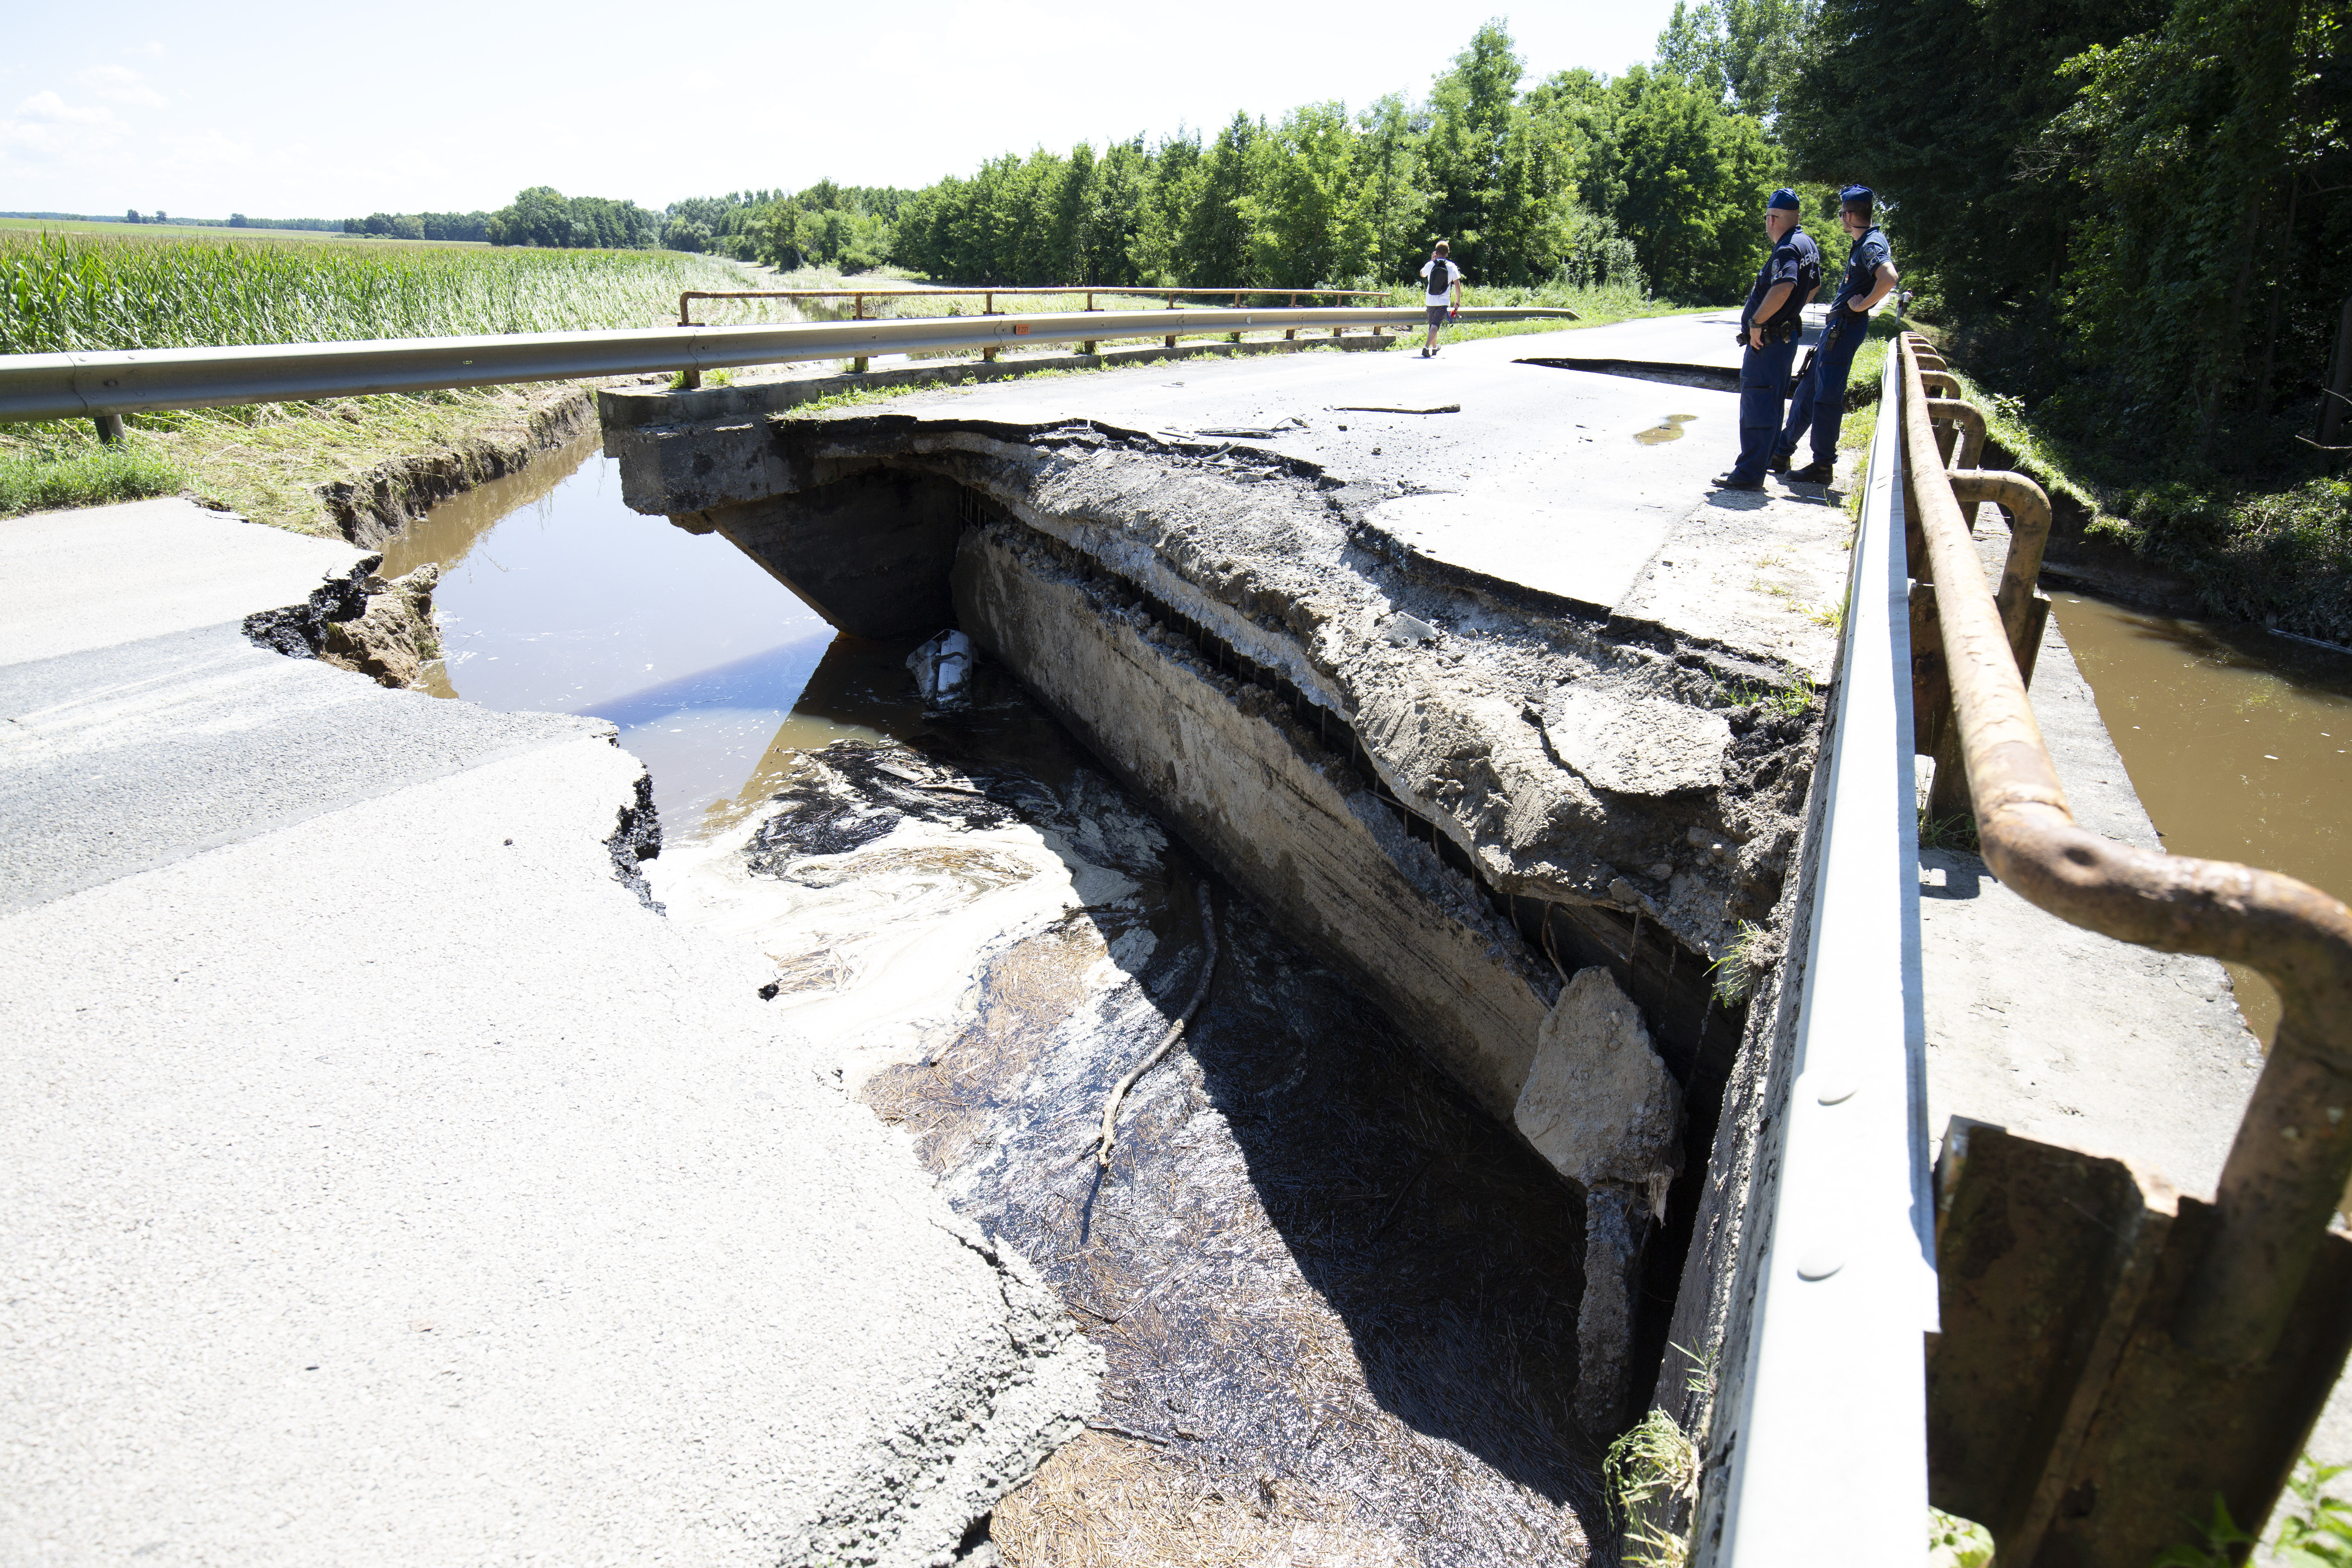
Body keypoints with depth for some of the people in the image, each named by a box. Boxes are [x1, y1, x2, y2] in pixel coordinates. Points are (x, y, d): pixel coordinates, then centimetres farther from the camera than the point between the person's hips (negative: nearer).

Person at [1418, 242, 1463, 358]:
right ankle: (1426, 347, -29)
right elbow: (1457, 285, -4)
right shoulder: (1452, 267, -5)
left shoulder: (1430, 265, -1)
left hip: (1430, 301, 3)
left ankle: (1434, 348, 36)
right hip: (1443, 302, -3)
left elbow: (1422, 274, 22)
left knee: (1432, 324, 20)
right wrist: (1458, 301, 6)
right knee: (1436, 325, -9)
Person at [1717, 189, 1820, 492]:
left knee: (1756, 407, -8)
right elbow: (1814, 285, 27)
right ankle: (1757, 465, 27)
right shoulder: (1808, 244, 13)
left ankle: (1749, 475, -6)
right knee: (1770, 406, 17)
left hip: (1767, 340, -10)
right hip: (1787, 336, 10)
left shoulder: (1787, 249, -18)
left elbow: (1783, 287, -36)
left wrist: (1756, 322, -28)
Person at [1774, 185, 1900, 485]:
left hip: (1847, 326, -10)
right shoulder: (1864, 243, 16)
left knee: (1827, 396, -8)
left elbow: (1889, 278, -33)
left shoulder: (1872, 244, -15)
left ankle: (1823, 466, -3)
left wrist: (1861, 306, -22)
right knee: (1808, 390, 15)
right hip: (1837, 326, 11)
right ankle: (1782, 454, 23)